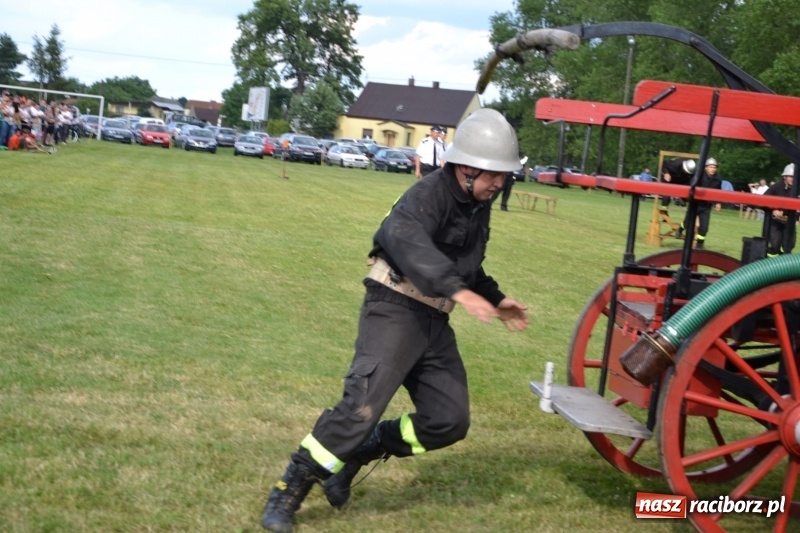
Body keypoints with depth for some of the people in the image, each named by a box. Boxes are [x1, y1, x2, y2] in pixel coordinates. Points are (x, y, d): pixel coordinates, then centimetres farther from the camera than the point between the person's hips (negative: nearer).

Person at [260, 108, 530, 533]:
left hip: (434, 320, 9)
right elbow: (407, 239, -39)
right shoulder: (429, 194, -16)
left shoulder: (477, 206, 12)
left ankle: (355, 453, 18)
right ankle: (286, 495, -8)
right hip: (395, 310, -8)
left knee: (450, 421, 5)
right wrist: (458, 290, -49)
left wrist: (496, 299, 20)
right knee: (362, 406, -20)